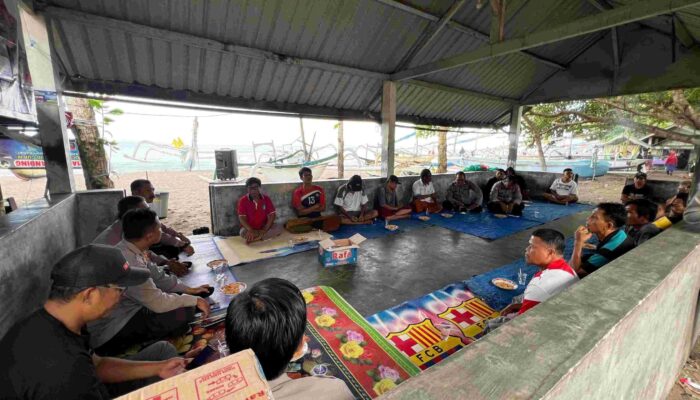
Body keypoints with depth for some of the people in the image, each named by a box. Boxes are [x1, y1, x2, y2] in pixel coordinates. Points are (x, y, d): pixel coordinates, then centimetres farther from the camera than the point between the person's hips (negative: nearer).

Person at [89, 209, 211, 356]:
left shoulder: (130, 250, -3)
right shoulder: (129, 262, -33)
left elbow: (157, 278, 9)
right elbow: (158, 303, -28)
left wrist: (188, 290, 8)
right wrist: (195, 300, -16)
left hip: (124, 311, 9)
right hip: (107, 334, -9)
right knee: (184, 312, -22)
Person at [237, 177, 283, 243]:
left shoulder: (266, 198, -3)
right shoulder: (243, 201, -7)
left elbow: (271, 215, -7)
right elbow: (242, 218, -14)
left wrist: (265, 230, -22)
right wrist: (251, 231, -30)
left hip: (263, 227, 2)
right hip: (250, 228, -2)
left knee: (278, 228, -25)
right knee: (243, 233, -34)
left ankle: (254, 239, -27)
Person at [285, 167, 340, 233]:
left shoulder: (319, 189, 5)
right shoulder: (298, 192, -3)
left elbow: (323, 208, 2)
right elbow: (300, 212, -7)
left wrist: (306, 209, -7)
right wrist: (315, 207, -8)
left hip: (317, 218, 2)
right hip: (304, 220, -2)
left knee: (336, 219, -23)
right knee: (290, 225, -33)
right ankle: (316, 227, -20)